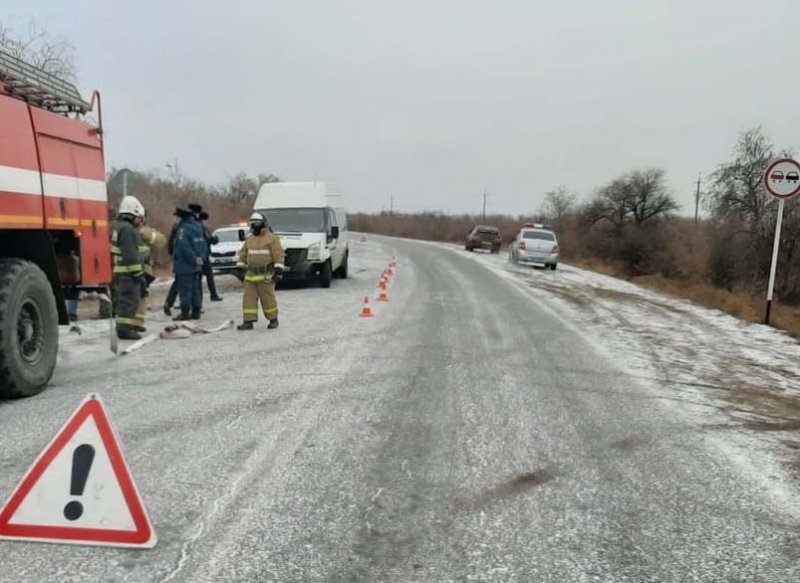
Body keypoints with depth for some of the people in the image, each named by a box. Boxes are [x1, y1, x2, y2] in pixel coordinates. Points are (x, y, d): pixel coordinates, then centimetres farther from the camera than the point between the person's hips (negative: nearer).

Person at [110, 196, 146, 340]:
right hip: (128, 273, -10)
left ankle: (121, 327, 26)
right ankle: (125, 329, -6)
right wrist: (138, 274, -19)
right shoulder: (128, 229, -17)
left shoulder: (115, 227, 16)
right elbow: (131, 255, -22)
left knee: (121, 300, 17)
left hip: (117, 272, 10)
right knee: (129, 301, -7)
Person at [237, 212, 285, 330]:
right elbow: (243, 254, 23)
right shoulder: (249, 240, 16)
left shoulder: (271, 238, -6)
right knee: (249, 298, 2)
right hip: (250, 275, 6)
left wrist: (279, 270, -15)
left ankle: (273, 319, 16)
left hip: (265, 276, -6)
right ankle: (248, 321, 6)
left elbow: (279, 254, -10)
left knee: (268, 298, 1)